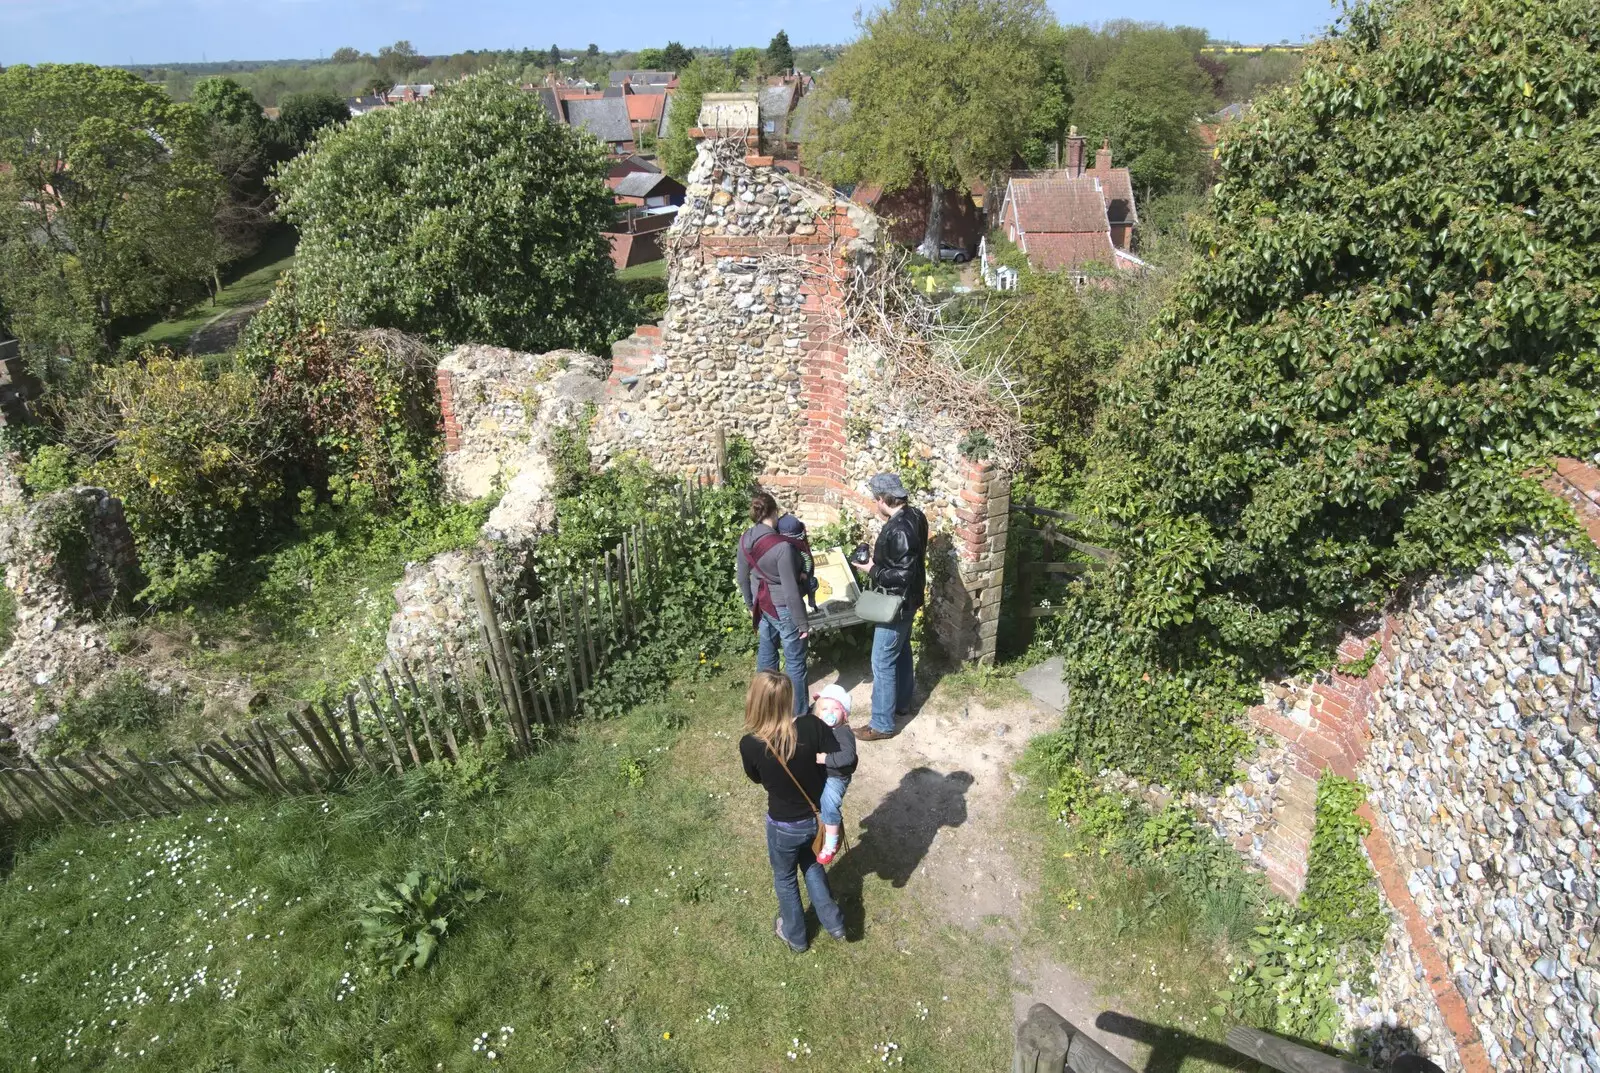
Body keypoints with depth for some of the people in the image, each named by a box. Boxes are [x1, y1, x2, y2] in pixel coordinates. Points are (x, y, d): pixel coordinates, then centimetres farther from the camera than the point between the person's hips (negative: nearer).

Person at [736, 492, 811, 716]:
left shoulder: (745, 539, -7)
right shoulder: (782, 546, -29)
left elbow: (742, 577, 5)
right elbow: (791, 590, -25)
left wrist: (751, 604, 20)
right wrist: (802, 622, -14)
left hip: (762, 604, 7)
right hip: (782, 608, -7)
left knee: (766, 652, 25)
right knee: (795, 661, 9)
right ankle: (798, 713, 23)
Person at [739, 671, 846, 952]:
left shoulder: (749, 745, -26)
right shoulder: (812, 725, -25)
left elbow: (757, 779, -5)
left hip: (785, 826, -2)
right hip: (818, 817, 2)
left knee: (784, 878, 28)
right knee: (810, 862, 34)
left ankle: (794, 935, 51)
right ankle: (833, 922, 45)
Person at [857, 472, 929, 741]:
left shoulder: (898, 529, -30)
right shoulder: (915, 515, 1)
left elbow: (903, 574, -30)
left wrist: (872, 570, -19)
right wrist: (879, 558, 7)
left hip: (896, 603, -10)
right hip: (908, 599, 10)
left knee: (883, 662, 1)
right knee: (902, 651, 25)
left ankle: (882, 724, 12)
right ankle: (902, 702, 43)